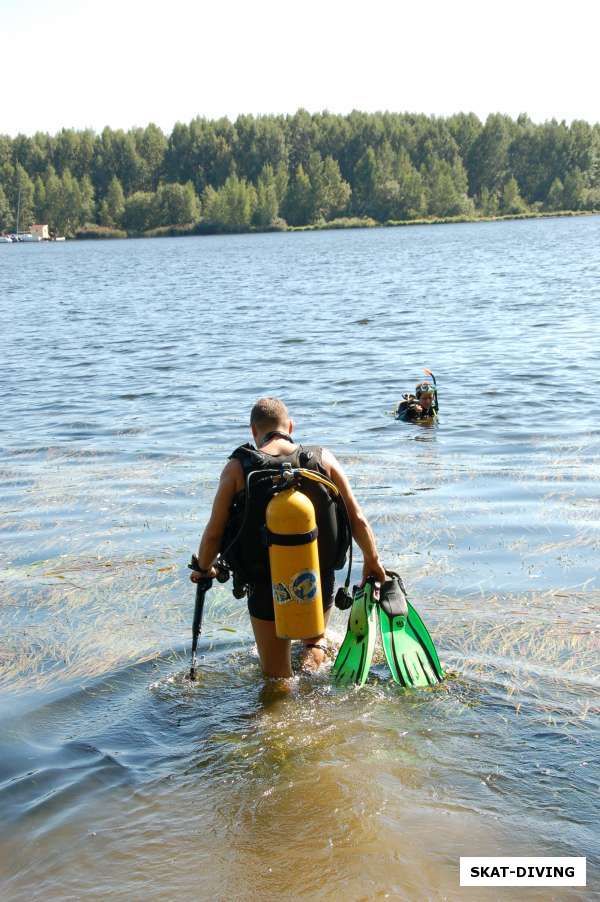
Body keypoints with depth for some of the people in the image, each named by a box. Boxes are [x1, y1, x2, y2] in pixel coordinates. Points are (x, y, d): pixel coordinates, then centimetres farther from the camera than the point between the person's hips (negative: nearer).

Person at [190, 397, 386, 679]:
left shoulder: (238, 467, -7)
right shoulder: (323, 458, -2)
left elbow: (214, 532, -4)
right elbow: (357, 520, 0)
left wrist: (203, 568, 15)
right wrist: (372, 561, 16)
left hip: (267, 584, 0)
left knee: (276, 677, 21)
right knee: (315, 635, 31)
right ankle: (314, 650, 3)